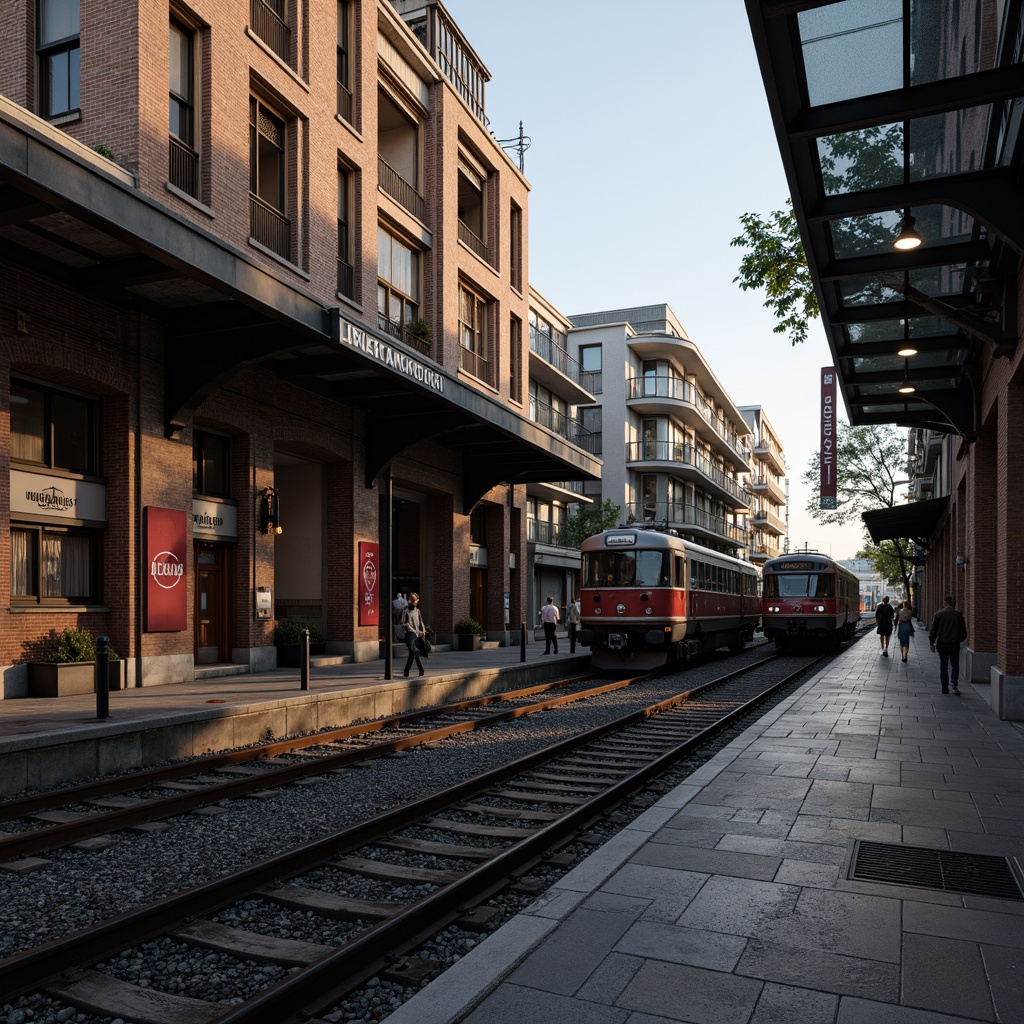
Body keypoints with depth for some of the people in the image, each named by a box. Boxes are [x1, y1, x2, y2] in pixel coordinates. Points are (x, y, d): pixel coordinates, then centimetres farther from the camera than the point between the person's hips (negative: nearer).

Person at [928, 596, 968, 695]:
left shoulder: (938, 614, -5)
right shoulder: (958, 615, -2)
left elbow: (932, 630, -4)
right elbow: (963, 632, 5)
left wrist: (932, 643, 4)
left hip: (942, 645, 0)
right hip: (955, 645, 0)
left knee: (943, 667, 8)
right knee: (955, 666, 11)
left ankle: (945, 688, 9)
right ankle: (954, 685, -8)